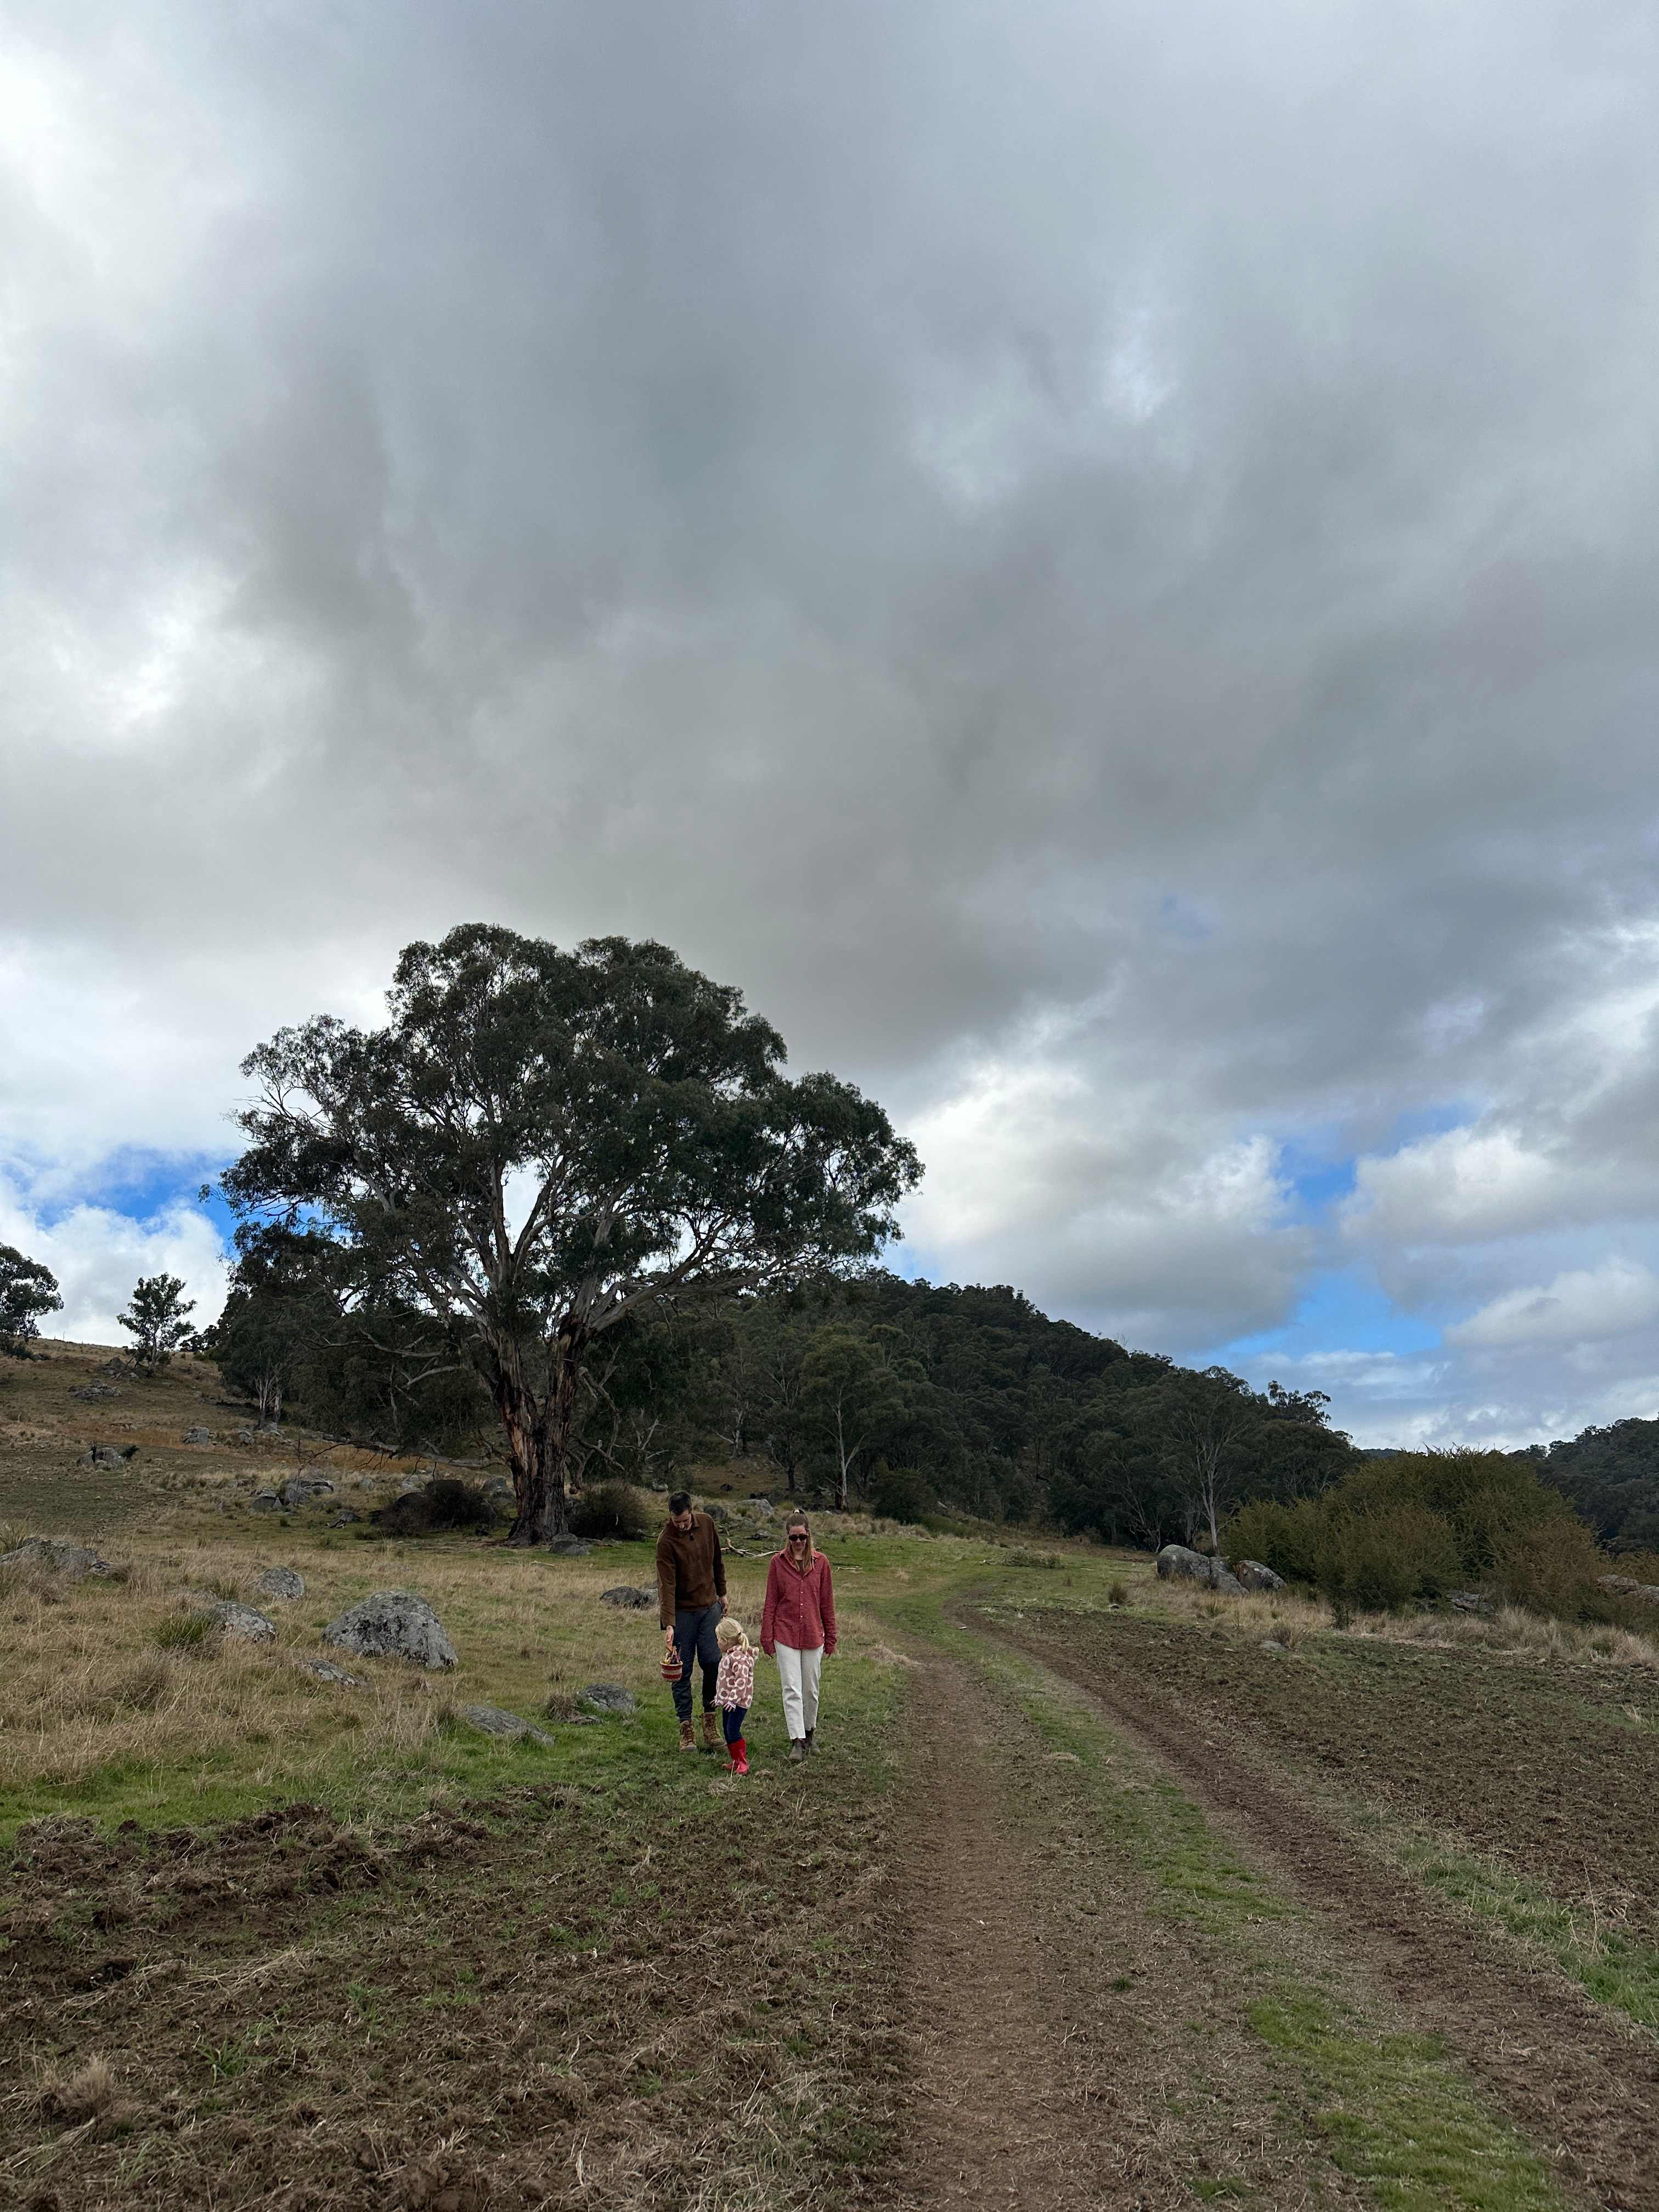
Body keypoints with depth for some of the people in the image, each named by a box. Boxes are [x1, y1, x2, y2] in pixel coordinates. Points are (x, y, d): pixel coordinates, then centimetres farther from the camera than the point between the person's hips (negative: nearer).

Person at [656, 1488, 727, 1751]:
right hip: (682, 1611, -3)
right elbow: (667, 1585, -21)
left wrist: (722, 1593, 16)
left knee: (713, 1663, -2)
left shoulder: (707, 1524, -4)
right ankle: (686, 1728, 13)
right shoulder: (666, 1541, -18)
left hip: (710, 1606, 3)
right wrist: (668, 1624, -27)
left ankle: (710, 1720, 15)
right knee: (682, 1671, 1)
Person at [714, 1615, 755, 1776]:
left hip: (738, 1702, -11)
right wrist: (719, 1696, 26)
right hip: (728, 1701, 11)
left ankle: (743, 1762, -5)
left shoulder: (738, 1657, -21)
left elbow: (742, 1681, -26)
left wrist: (734, 1699, -27)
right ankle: (735, 1760, 23)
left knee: (733, 1730, -13)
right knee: (727, 1730, 13)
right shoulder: (728, 1655, 14)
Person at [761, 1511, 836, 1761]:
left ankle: (810, 1733, 33)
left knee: (811, 1689, 13)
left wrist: (830, 1638, 6)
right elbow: (771, 1602, 1)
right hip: (786, 1635, -1)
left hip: (813, 1635, 1)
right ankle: (797, 1741, 4)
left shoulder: (820, 1562, -1)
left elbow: (827, 1603, 4)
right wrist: (767, 1638, -1)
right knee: (792, 1689, -4)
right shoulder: (778, 1563, -3)